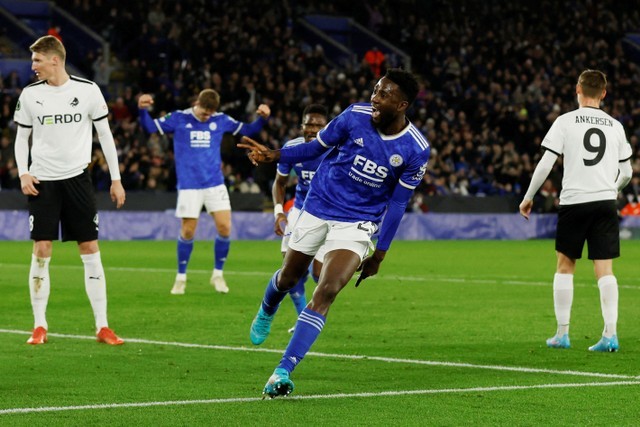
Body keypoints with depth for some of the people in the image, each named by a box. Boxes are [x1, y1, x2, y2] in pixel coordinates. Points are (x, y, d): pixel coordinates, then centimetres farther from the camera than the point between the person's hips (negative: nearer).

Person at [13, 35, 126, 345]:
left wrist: (116, 178, 3)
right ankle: (39, 327, 5)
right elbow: (22, 137, 11)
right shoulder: (30, 95, 2)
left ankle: (102, 326, 4)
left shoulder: (87, 90, -3)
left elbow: (104, 134, 5)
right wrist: (23, 173, -5)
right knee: (41, 251, -4)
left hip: (77, 178, -1)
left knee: (90, 250, -1)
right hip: (42, 182, 1)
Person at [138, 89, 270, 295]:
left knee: (225, 228, -7)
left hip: (215, 183, 2)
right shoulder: (179, 119, -1)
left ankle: (218, 274, 12)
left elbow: (247, 130, 11)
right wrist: (143, 110, -22)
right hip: (189, 185, -2)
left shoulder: (221, 120, 5)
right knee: (188, 231, -1)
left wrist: (262, 118, -7)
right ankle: (181, 277, 17)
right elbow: (150, 127, -4)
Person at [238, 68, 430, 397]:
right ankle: (266, 313, 55)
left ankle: (283, 371, -21)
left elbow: (398, 202, -5)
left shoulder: (416, 150, -14)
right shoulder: (356, 115, -14)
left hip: (357, 223, -2)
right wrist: (273, 155, -15)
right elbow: (317, 146, 0)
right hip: (318, 207, 2)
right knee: (288, 277, 18)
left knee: (326, 292, -20)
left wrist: (380, 253, -2)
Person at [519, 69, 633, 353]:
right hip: (605, 202, 2)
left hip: (573, 201, -2)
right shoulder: (615, 126, 9)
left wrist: (529, 197, 6)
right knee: (604, 269, 1)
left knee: (564, 266, 10)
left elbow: (546, 163, -5)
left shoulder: (565, 121, -1)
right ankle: (610, 334, -8)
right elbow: (626, 172, 13)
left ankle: (562, 334, 12)